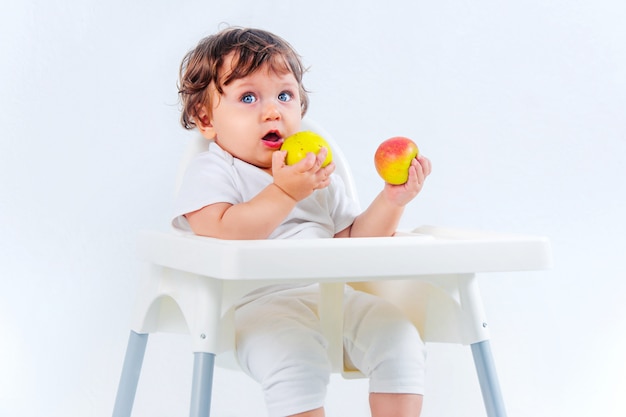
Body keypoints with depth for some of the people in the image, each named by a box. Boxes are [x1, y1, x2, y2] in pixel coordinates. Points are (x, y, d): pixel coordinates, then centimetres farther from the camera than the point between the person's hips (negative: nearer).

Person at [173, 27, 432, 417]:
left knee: (399, 339, -13)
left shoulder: (317, 174, 21)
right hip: (260, 301, -6)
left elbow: (355, 239, 19)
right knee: (296, 358, -34)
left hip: (334, 294, 6)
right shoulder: (211, 172, 1)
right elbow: (222, 233, -19)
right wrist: (285, 192, -24)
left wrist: (392, 200, 4)